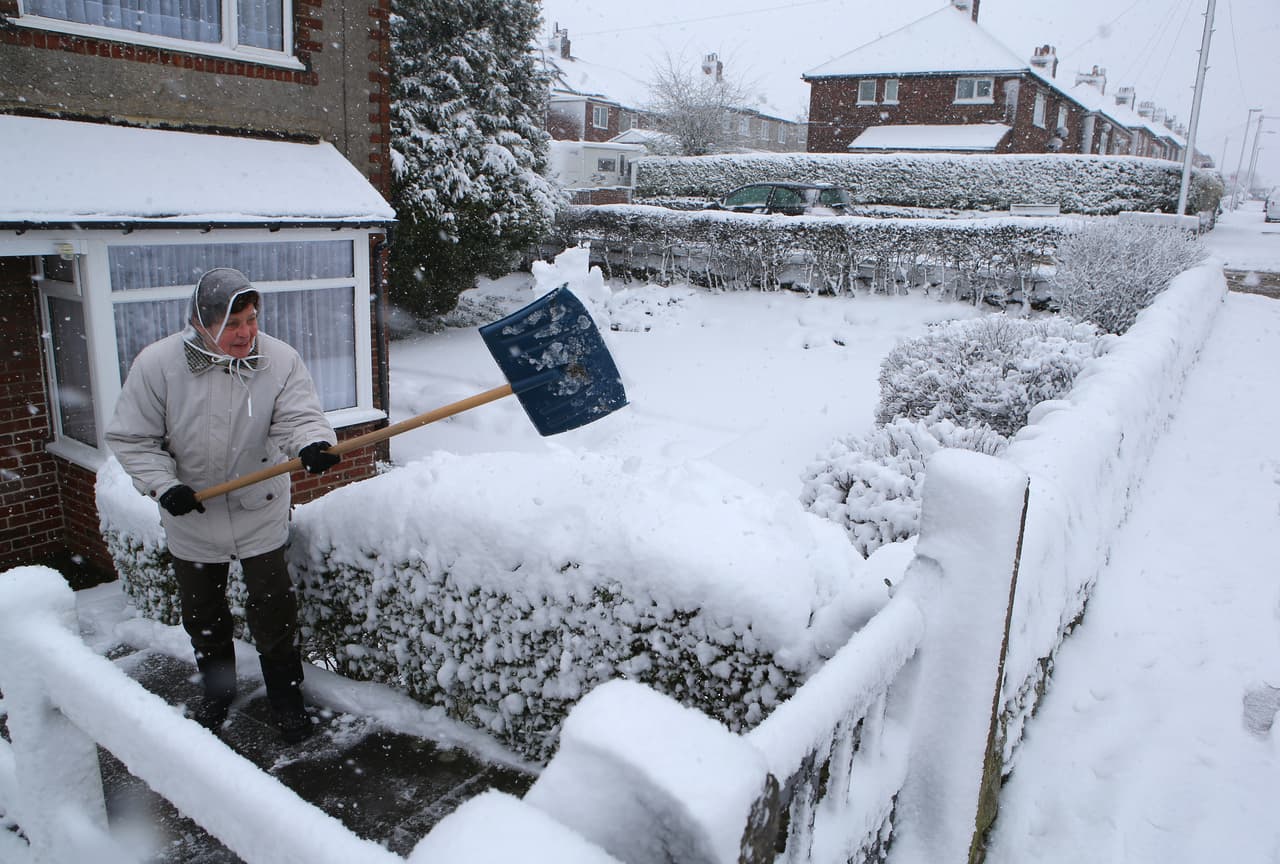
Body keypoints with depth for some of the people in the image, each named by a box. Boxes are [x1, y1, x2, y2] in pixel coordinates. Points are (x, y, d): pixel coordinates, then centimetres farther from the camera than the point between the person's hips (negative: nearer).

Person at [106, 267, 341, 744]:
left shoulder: (280, 359, -14)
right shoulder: (157, 363, -15)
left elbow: (298, 417, -23)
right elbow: (132, 440, -7)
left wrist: (312, 443, -46)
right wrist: (164, 485, -21)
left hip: (261, 512, -1)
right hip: (191, 519, 1)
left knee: (274, 610, 5)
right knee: (202, 614, 18)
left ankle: (286, 696, 28)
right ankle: (217, 691, 44)